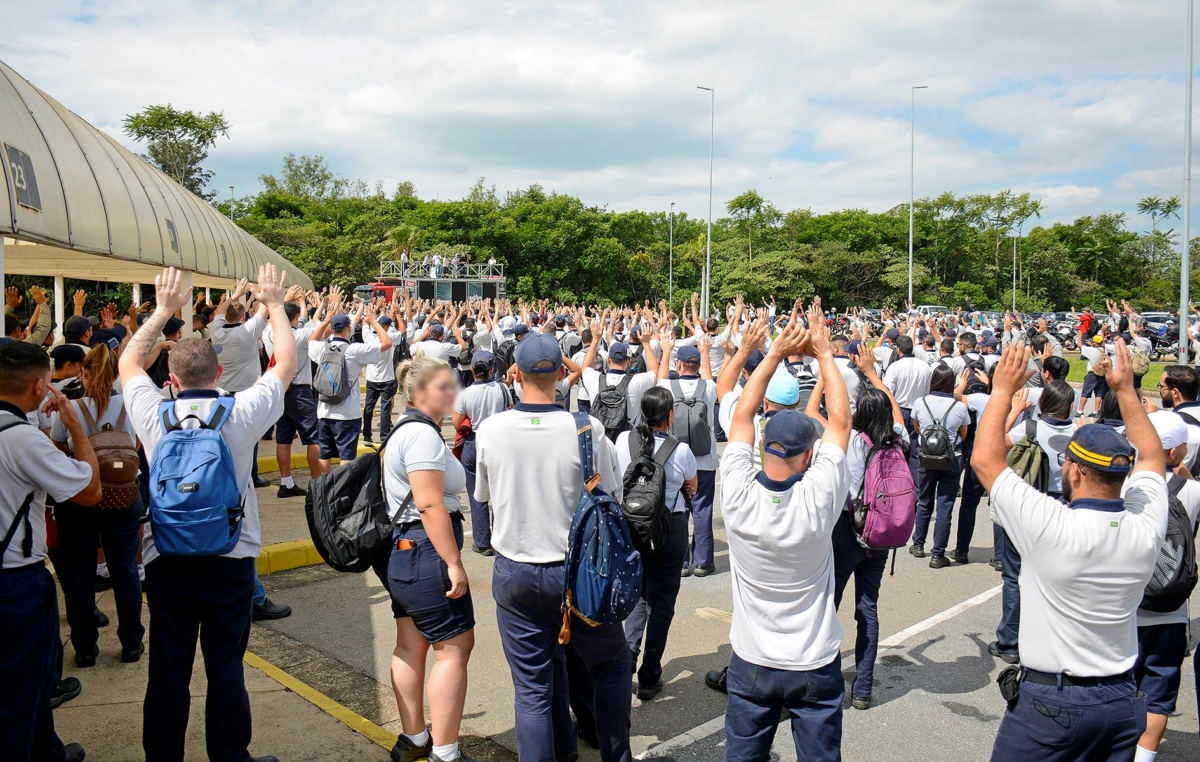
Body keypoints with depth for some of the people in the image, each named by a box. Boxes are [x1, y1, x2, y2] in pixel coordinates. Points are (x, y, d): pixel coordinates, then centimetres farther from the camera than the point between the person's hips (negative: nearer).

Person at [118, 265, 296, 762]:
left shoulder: (154, 415, -7)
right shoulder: (242, 413, -11)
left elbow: (128, 362, 14)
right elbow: (286, 363, 4)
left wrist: (163, 311, 21)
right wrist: (274, 305, 15)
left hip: (166, 559, 1)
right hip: (231, 559, -1)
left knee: (167, 671, 11)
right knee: (226, 668, 9)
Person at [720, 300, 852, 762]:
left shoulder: (738, 495, -19)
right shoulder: (818, 499, -23)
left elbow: (742, 416, -6)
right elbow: (840, 421, -10)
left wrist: (776, 354, -5)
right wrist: (823, 353, -3)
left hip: (751, 663, 2)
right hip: (815, 667, -1)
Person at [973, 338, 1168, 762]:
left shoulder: (1052, 528, -24)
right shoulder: (1146, 528, -9)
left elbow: (985, 459, -15)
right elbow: (1152, 457, 11)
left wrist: (1003, 389, -7)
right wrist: (1126, 389, 13)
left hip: (1050, 700, -5)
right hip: (1123, 700, 5)